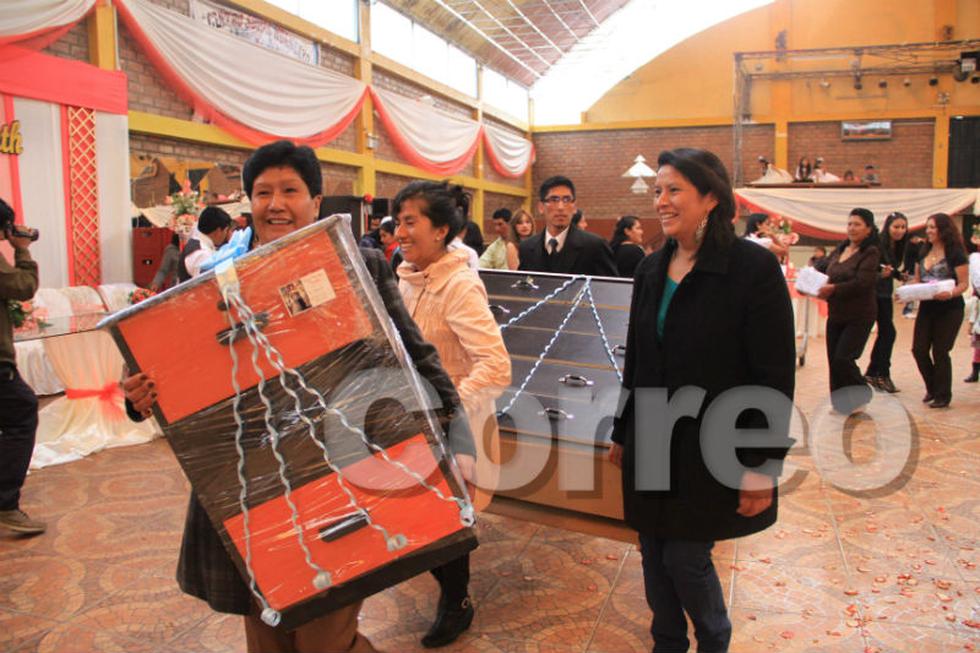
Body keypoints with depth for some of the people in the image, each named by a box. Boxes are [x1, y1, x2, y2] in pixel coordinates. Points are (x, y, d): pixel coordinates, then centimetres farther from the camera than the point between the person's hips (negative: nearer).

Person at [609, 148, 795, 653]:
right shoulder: (651, 269, 4)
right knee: (655, 555, 14)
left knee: (686, 559, 5)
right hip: (653, 443, 5)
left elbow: (776, 376, -13)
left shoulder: (753, 267, -13)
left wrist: (763, 465, -14)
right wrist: (622, 433, 15)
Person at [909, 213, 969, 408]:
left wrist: (950, 294, -30)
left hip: (949, 309, -5)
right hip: (926, 308, 5)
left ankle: (943, 395, 14)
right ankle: (932, 388, 24)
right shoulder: (923, 253, 9)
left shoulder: (955, 253, -8)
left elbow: (963, 284, -10)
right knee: (919, 349, 3)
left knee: (940, 352, -1)